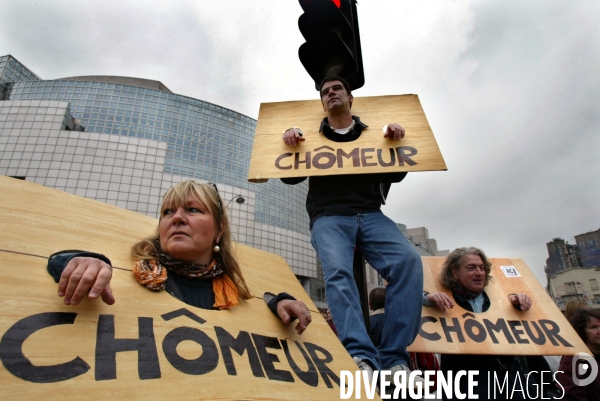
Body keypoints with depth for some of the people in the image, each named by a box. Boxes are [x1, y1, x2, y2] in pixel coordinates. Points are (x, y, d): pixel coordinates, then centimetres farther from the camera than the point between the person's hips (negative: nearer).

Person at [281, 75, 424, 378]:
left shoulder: (372, 133, 21)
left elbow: (395, 176, 16)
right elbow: (290, 178, 13)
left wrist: (396, 142, -1)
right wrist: (290, 143, -4)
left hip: (370, 215, 1)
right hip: (328, 217, -1)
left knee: (408, 261, -26)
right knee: (337, 272, -31)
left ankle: (394, 358, -24)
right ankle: (360, 357, -38)